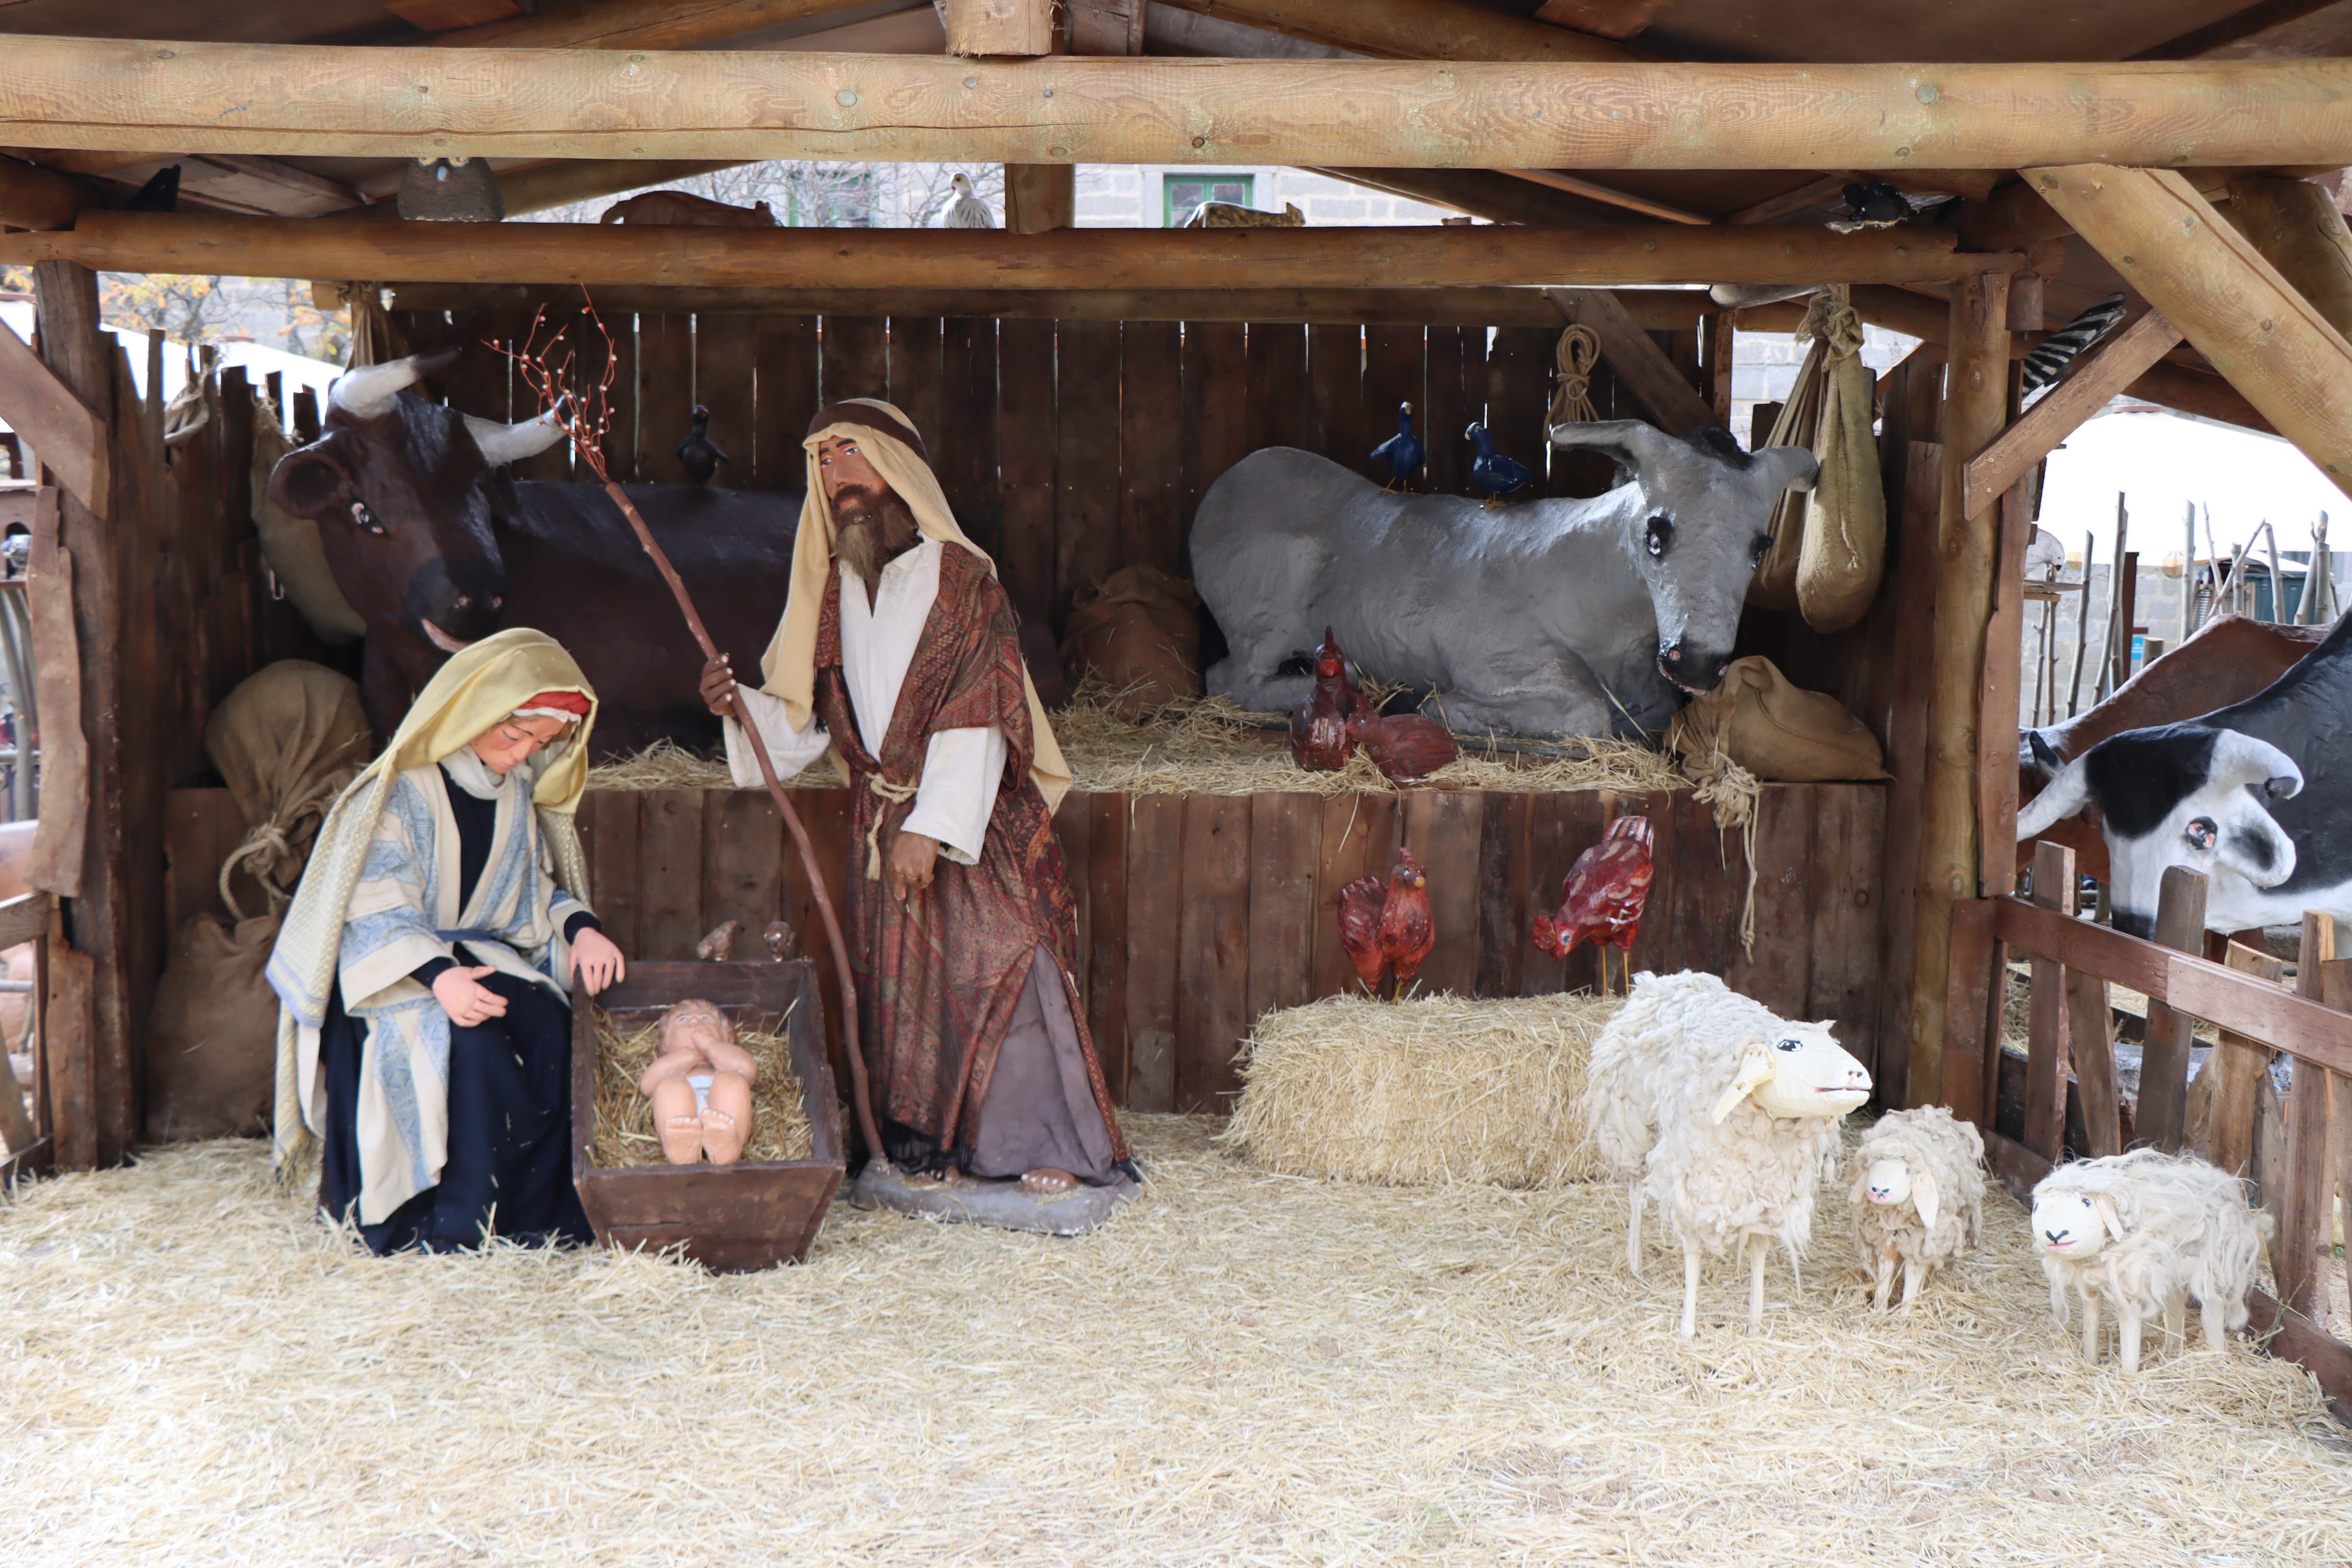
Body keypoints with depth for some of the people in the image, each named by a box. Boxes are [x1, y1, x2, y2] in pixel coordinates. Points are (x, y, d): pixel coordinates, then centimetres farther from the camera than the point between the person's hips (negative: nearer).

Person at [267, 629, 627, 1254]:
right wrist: (437, 975, -32)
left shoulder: (520, 790, 9)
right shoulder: (403, 788, -11)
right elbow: (377, 909, -15)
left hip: (485, 956, 5)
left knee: (547, 1022, -26)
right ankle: (456, 1226, -25)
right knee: (471, 1040, -35)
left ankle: (537, 1215, -19)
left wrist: (580, 927, -5)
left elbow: (534, 891, 18)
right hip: (392, 972, -5)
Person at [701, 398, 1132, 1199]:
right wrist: (740, 705, -10)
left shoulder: (960, 576, -7)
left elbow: (975, 721, -14)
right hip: (880, 822, 5)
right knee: (898, 975, 2)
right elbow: (803, 719, 11)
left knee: (1000, 961, -13)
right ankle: (928, 1142, 10)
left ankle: (1046, 1142, -6)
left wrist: (930, 828, -20)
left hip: (972, 818, -5)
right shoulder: (831, 587, 11)